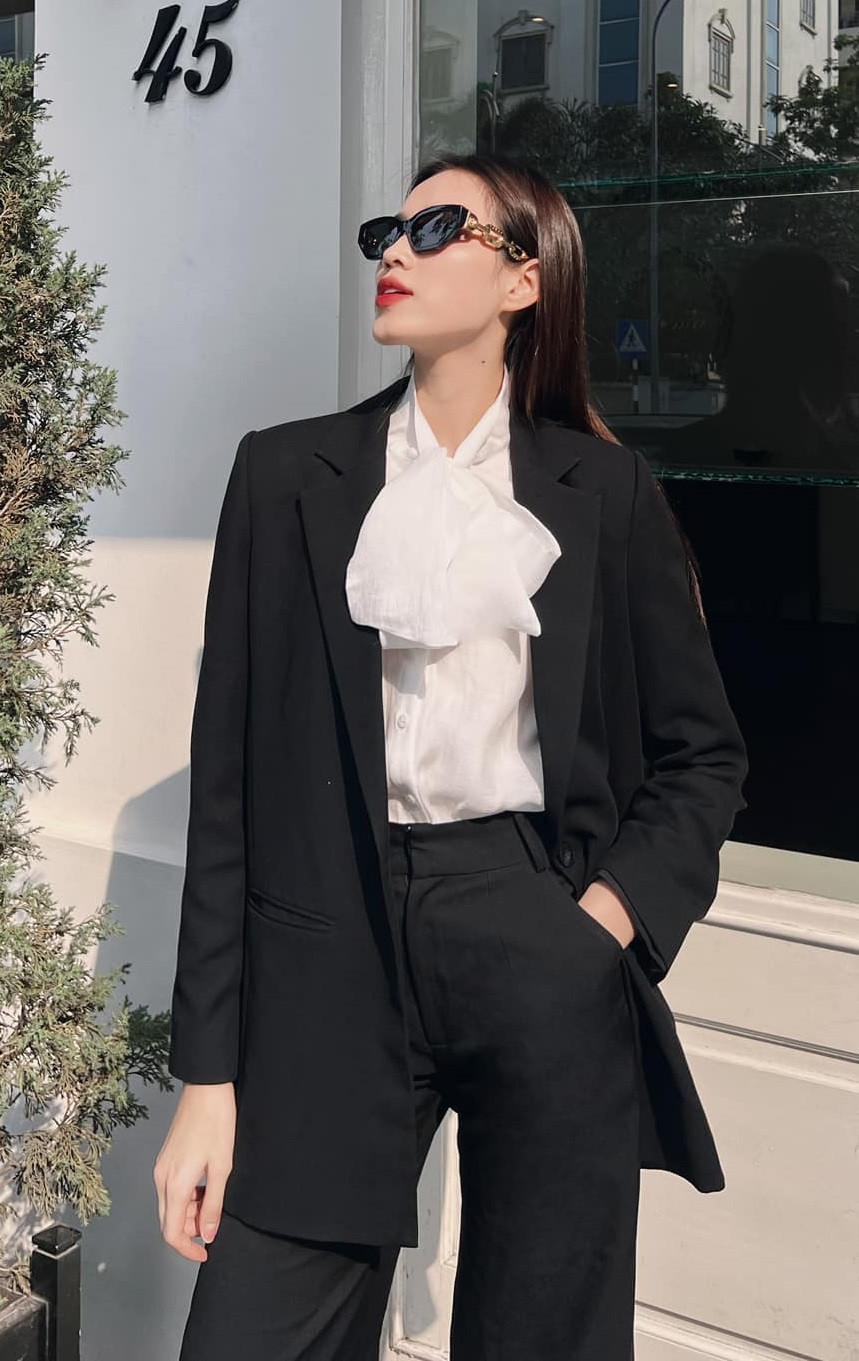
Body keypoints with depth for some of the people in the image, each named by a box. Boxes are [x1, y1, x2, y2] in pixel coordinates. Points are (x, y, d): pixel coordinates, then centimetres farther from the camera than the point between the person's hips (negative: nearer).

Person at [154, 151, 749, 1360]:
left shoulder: (607, 491, 7)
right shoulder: (290, 473, 6)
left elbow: (703, 750, 13)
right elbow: (229, 775, 3)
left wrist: (614, 920, -6)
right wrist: (206, 1075, -1)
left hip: (549, 954, 1)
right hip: (335, 955, 0)